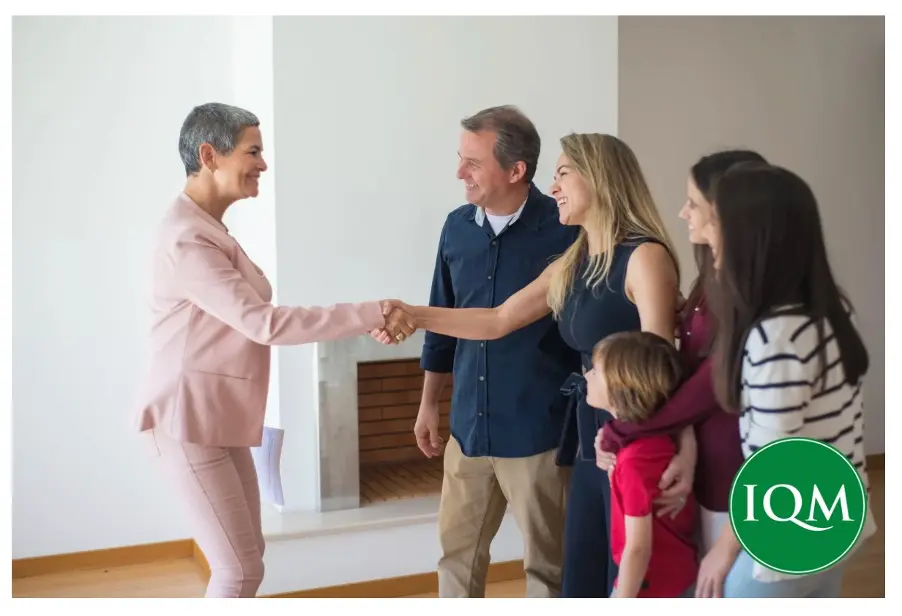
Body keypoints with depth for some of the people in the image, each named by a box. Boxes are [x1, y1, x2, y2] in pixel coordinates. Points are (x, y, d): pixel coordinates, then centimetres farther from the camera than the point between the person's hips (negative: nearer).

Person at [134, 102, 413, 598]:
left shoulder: (208, 227, 13)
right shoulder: (186, 238, -20)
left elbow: (249, 320, 9)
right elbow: (262, 322, -27)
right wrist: (370, 314, -26)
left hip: (219, 418, 10)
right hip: (188, 421, -10)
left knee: (246, 557, 15)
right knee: (239, 569, -5)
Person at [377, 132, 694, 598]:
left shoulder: (645, 257, -13)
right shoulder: (572, 264, 11)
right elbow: (498, 321, 11)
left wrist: (685, 449, -21)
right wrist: (415, 315, 4)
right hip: (589, 443, 8)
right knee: (580, 583, 16)